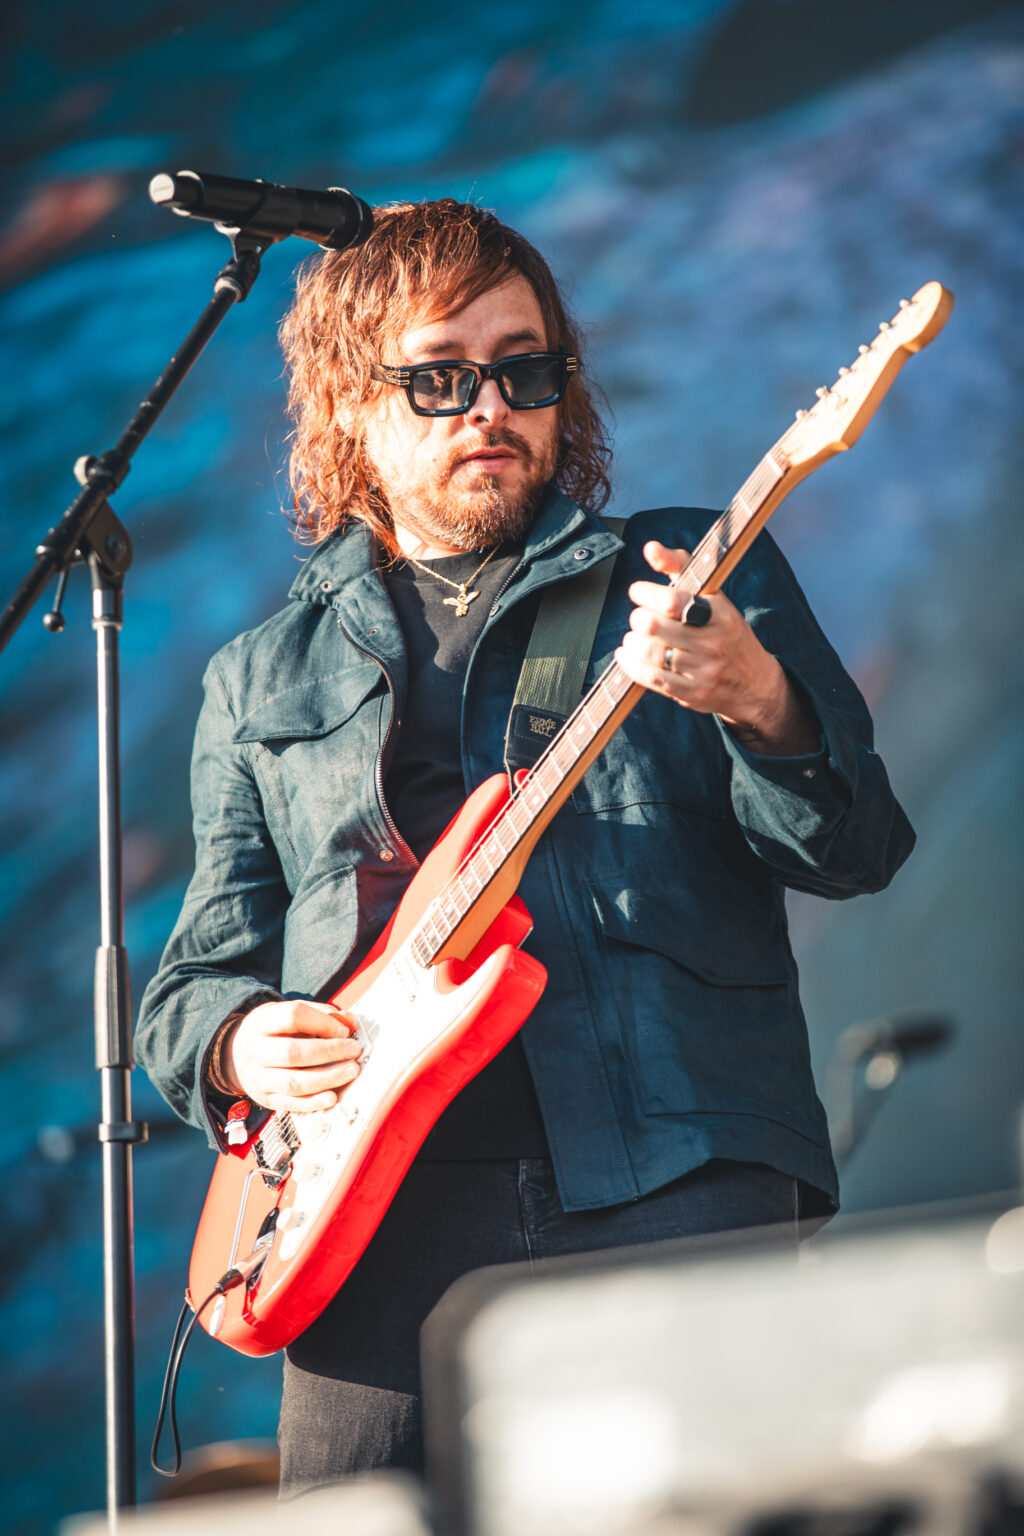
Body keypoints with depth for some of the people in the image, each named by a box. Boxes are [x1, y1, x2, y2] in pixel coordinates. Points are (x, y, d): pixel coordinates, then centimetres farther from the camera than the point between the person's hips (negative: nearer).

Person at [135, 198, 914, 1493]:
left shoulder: (705, 576, 16)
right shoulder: (259, 683, 22)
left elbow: (853, 851, 6)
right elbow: (197, 974, 24)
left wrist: (756, 703, -15)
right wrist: (237, 1042, -1)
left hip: (677, 1184, -2)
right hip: (383, 1212, 2)